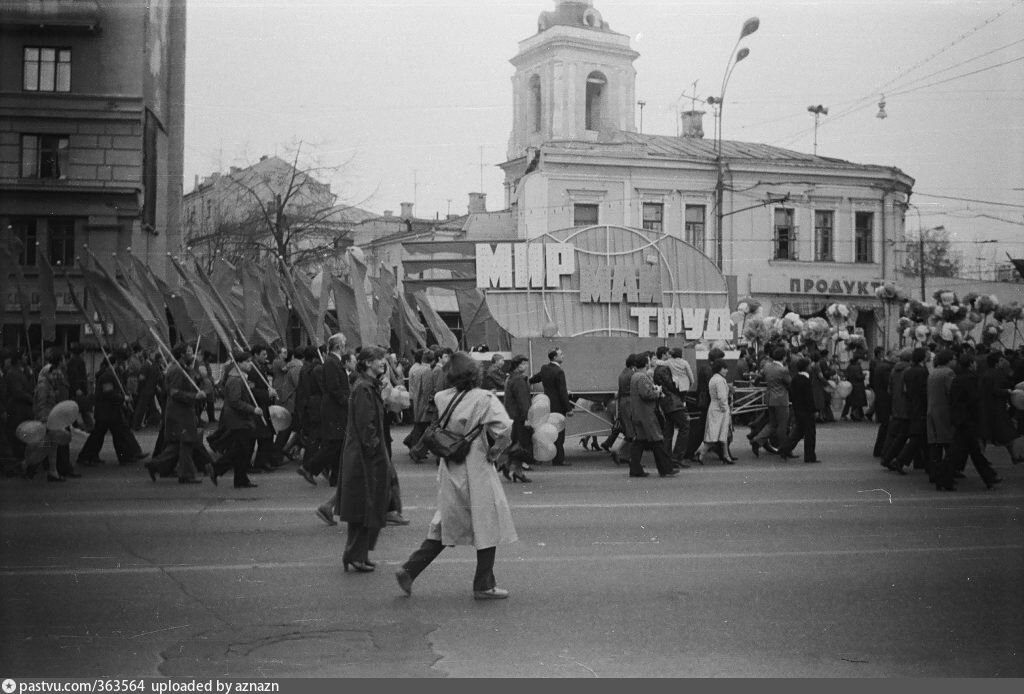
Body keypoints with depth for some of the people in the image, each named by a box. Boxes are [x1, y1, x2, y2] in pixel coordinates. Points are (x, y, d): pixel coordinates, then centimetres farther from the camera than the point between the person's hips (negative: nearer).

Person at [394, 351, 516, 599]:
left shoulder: (442, 398, 0)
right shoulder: (484, 399, -16)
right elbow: (504, 427, -26)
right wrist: (495, 451, -12)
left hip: (449, 470, 6)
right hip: (476, 471, -6)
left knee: (445, 526, 18)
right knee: (488, 526, 8)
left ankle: (409, 570, 12)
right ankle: (484, 585, 14)